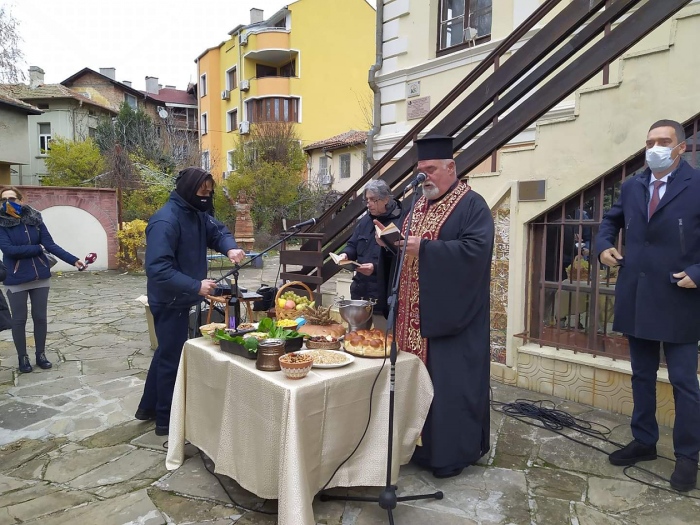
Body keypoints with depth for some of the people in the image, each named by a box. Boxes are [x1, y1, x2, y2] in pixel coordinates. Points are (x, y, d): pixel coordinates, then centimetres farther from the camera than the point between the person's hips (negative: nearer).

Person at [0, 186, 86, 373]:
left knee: (40, 317, 10)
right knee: (19, 320, 8)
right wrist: (37, 248, -11)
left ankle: (41, 354, 24)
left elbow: (51, 245, -5)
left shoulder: (35, 218, -1)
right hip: (16, 279, -2)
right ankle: (22, 357, 23)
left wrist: (73, 260, -14)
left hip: (40, 277, 2)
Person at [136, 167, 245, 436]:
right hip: (169, 300, -10)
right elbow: (157, 268, -30)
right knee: (172, 356, 3)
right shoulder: (165, 221, -25)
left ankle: (148, 407, 39)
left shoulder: (197, 214, 4)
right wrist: (196, 286, -35)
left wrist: (230, 248, -12)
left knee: (167, 352, 21)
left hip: (180, 298, 10)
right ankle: (166, 420, 21)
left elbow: (217, 232, 12)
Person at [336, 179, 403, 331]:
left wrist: (376, 268, -28)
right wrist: (346, 254, -5)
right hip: (361, 291, 8)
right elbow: (353, 245, 17)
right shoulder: (366, 220, 12)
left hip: (385, 295, -7)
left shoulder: (400, 222, -14)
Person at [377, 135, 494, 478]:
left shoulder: (472, 206, -8)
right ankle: (420, 444, 29)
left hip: (450, 315, -7)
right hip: (415, 314, 8)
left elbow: (475, 250, -23)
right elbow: (407, 249, 19)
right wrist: (391, 244, -3)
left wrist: (423, 247, -25)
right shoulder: (420, 205, 15)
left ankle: (451, 452, 17)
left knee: (448, 382, 0)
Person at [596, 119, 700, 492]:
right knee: (642, 376, 16)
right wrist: (604, 245, 6)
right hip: (636, 300, 5)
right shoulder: (631, 187, 9)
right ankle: (644, 442, 32)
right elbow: (611, 220, 24)